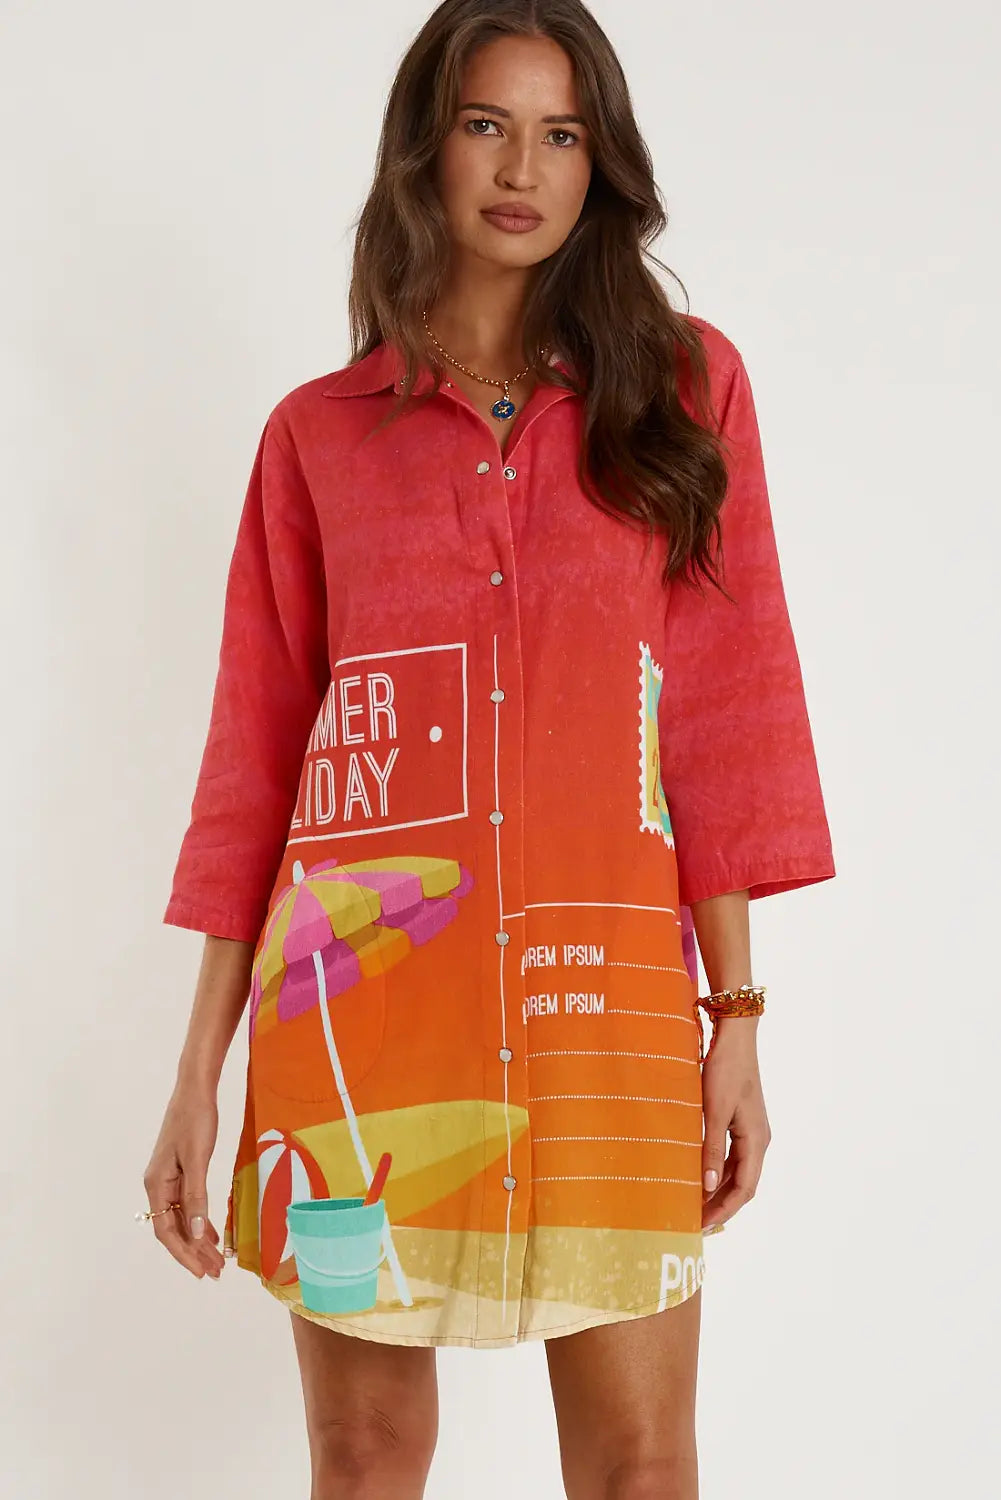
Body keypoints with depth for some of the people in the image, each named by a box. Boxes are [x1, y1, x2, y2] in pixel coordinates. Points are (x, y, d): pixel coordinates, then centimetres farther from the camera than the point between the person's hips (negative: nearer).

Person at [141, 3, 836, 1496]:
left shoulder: (683, 387, 9)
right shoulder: (318, 433, 9)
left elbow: (722, 717, 5)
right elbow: (255, 758, 8)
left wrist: (738, 1019, -2)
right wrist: (199, 1074, 5)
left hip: (600, 987, 0)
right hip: (356, 989, 1)